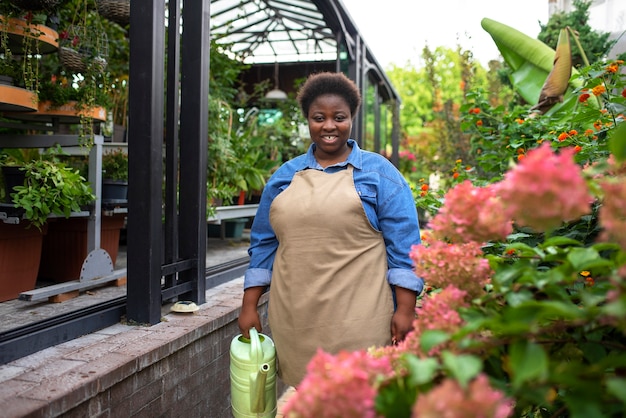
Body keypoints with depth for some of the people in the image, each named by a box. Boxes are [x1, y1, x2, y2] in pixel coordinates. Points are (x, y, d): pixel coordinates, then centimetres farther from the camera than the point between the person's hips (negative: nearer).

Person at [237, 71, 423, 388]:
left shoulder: (379, 172, 3)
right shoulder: (285, 175, 13)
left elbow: (403, 244, -1)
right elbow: (263, 243, 15)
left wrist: (405, 309, -7)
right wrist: (249, 306, 11)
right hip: (294, 323, 3)